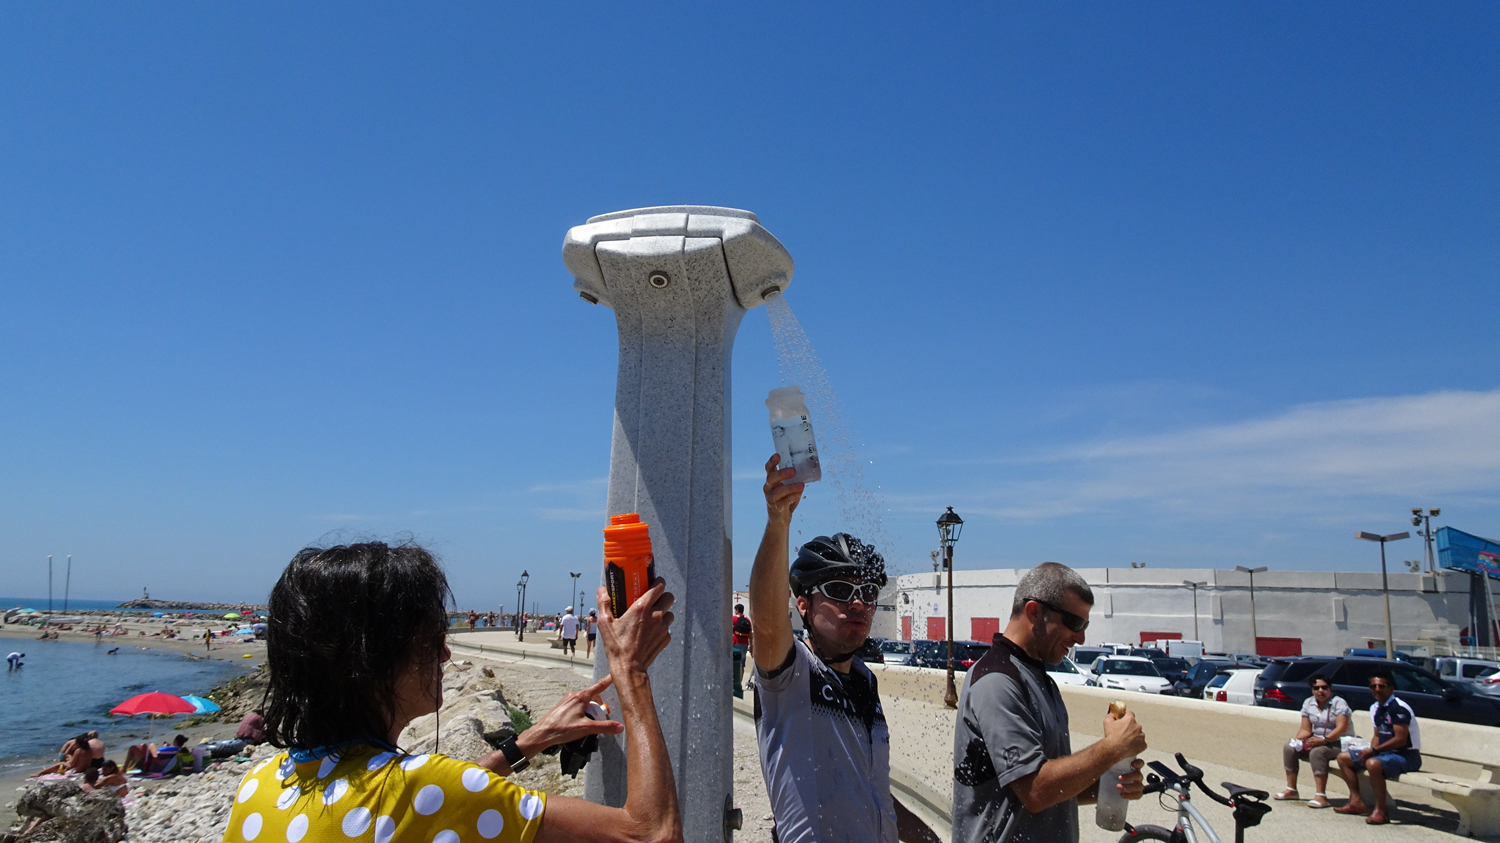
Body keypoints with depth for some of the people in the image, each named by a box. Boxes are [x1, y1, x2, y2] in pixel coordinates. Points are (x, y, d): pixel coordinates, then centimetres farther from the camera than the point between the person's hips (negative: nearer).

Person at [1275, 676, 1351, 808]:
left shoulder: (1338, 703, -8)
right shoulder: (1308, 703, 10)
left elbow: (1342, 728, -20)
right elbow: (1305, 729, 9)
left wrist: (1323, 740, -29)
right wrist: (1298, 740, -11)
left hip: (1337, 743, -7)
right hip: (1317, 741, 7)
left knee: (1317, 752, -35)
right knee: (1289, 748, -9)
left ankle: (1321, 796, -37)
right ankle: (1291, 790, -3)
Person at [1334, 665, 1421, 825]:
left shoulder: (1399, 708, -18)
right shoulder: (1375, 709, 9)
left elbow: (1400, 739, -23)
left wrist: (1373, 751, -22)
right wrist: (1369, 751, -3)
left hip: (1407, 755, -10)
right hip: (1385, 752, 10)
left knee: (1373, 763, -38)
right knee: (1343, 757, 8)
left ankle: (1381, 811, -22)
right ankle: (1357, 801, 7)